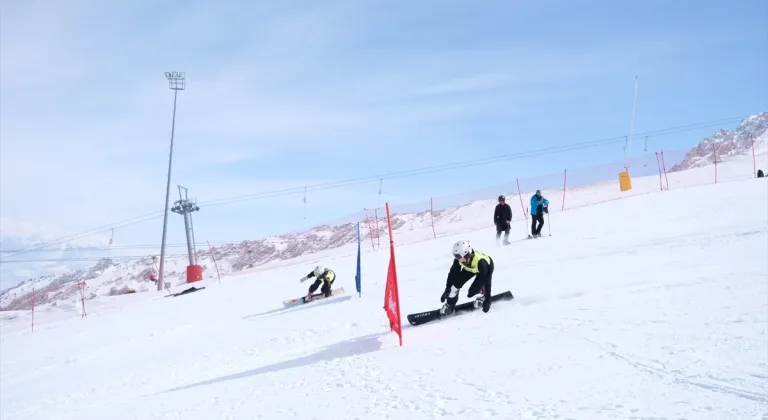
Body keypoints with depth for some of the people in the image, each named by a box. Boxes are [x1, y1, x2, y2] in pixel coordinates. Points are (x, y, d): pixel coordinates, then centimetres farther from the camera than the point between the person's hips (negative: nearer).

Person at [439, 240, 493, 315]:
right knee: (456, 282, -9)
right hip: (470, 268, 5)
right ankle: (450, 304, 11)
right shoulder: (459, 259, -32)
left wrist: (487, 300, -36)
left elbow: (486, 281, -38)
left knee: (472, 292, -16)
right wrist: (447, 289, -12)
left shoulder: (480, 261, -45)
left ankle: (483, 296, 17)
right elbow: (453, 273, -17)